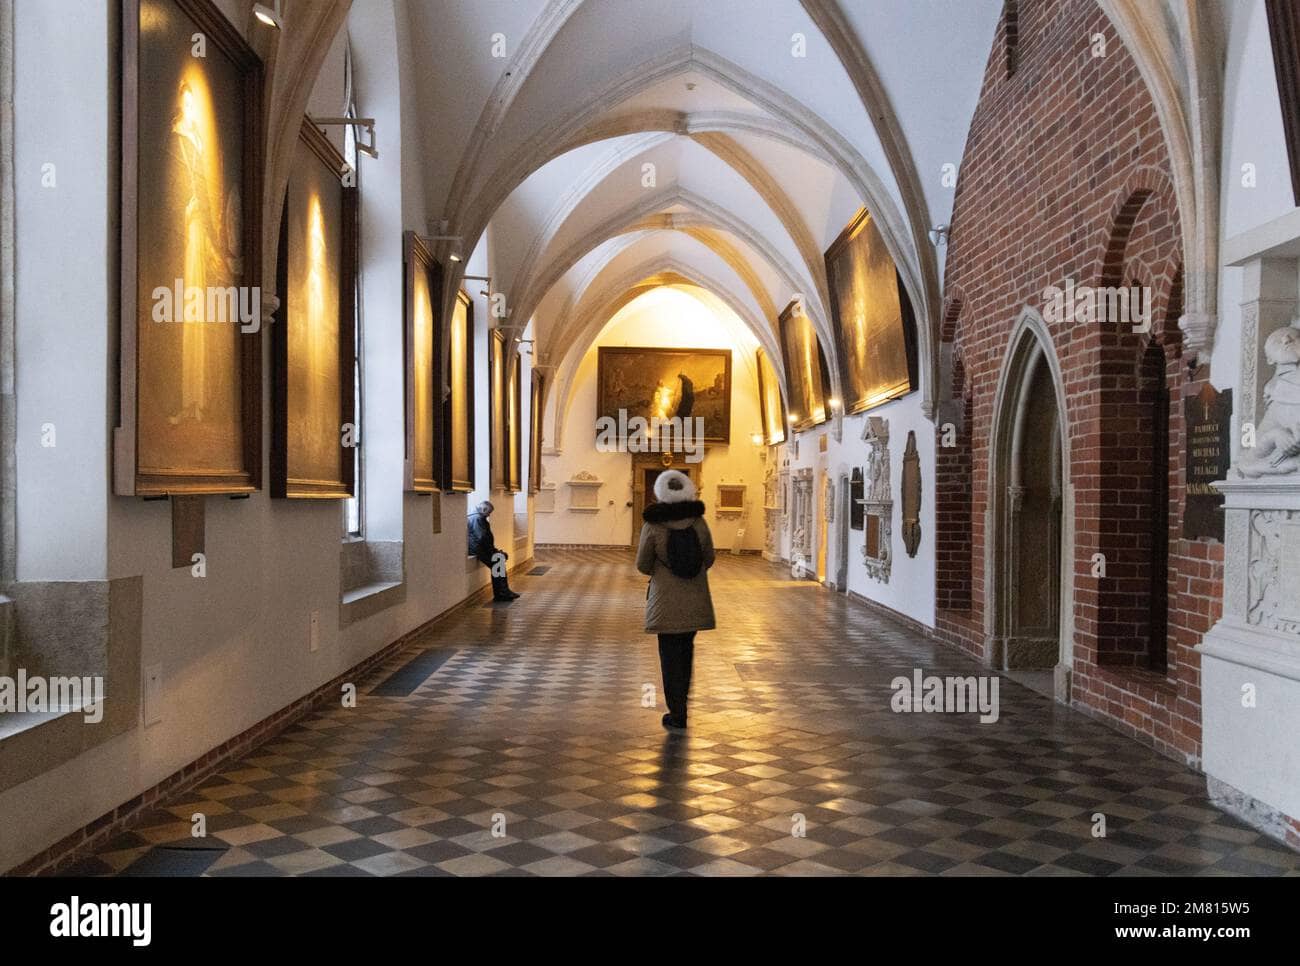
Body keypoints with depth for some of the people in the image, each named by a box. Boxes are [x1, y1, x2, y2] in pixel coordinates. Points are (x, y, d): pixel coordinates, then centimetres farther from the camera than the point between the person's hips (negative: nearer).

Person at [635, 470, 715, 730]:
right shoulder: (698, 522, -5)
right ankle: (681, 699, 30)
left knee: (670, 654, 6)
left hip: (666, 603, -3)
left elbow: (642, 565, -5)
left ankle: (677, 713, 8)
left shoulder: (652, 526, -14)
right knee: (686, 649, 20)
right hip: (695, 601, 3)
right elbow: (709, 559, 5)